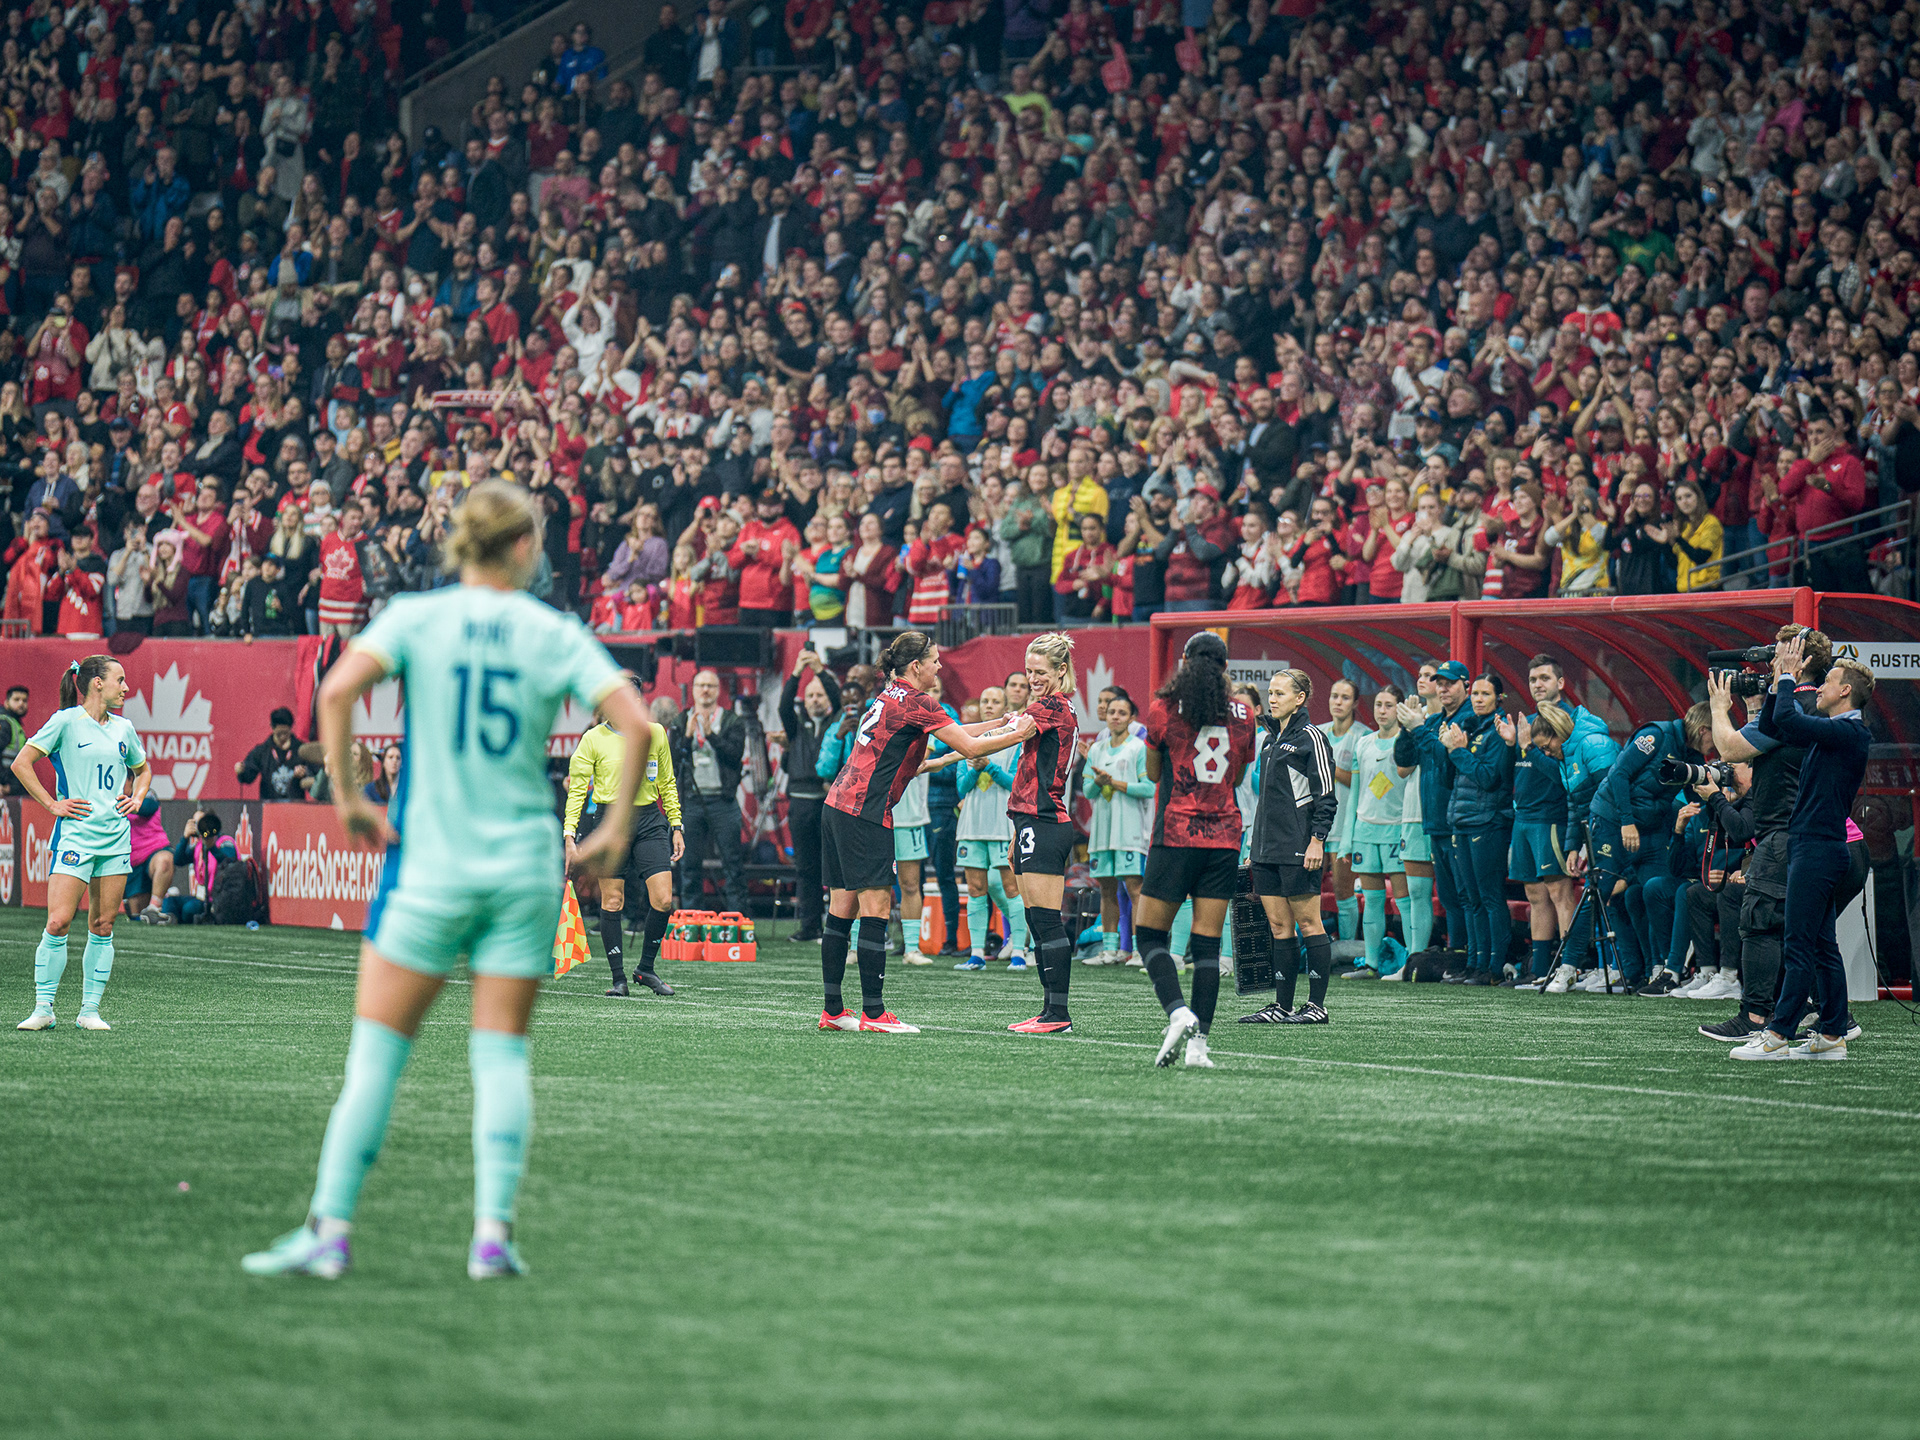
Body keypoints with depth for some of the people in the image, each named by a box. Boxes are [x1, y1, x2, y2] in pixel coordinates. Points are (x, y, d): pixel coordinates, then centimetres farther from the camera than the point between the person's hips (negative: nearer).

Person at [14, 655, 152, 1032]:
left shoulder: (123, 728, 12)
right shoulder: (66, 721, -5)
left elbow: (142, 769, 31)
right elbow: (21, 764, -6)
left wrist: (136, 799, 13)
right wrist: (53, 804, -8)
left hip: (116, 835, 5)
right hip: (75, 832, -5)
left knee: (102, 926, 4)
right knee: (58, 923, -12)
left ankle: (90, 1011, 8)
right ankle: (43, 1008, -5)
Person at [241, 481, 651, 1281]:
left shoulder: (414, 619, -1)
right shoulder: (555, 634, 2)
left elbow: (339, 687, -17)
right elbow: (635, 724, -6)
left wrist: (346, 797, -9)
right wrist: (615, 829, 3)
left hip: (431, 864, -1)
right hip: (526, 866, 1)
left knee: (377, 1049, 2)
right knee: (502, 1053, 8)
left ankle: (329, 1229, 0)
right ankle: (493, 1231, 0)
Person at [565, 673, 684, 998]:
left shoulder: (655, 733, 8)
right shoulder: (593, 739, -1)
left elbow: (667, 784, 16)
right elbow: (576, 789, 0)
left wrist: (676, 827, 13)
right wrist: (569, 836, -8)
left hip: (649, 820, 2)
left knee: (663, 901, -7)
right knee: (612, 901, -3)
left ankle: (645, 968, 11)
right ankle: (618, 978, 6)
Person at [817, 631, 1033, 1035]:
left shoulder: (892, 698, 18)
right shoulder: (915, 703, -10)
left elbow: (956, 733, 25)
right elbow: (970, 747, -11)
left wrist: (1001, 722, 22)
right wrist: (1018, 734, 0)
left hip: (841, 804, 10)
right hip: (866, 812, -10)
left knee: (842, 908, 9)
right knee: (876, 908, -9)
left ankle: (832, 1010, 10)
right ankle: (873, 1013, -10)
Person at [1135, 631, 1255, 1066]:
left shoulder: (1163, 709, -4)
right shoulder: (1241, 715, 5)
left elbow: (1153, 773, 8)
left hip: (1176, 835, -3)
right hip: (1225, 837, 3)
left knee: (1149, 933, 6)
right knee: (1207, 944, 3)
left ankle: (1177, 1011, -17)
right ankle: (1199, 1043, -3)